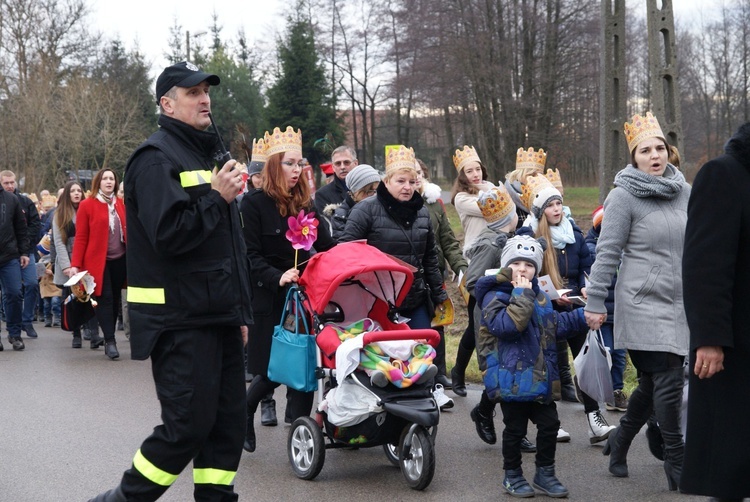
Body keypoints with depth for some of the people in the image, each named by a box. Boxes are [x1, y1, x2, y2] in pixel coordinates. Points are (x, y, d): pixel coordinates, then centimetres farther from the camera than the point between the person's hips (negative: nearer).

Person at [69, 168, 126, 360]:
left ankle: (107, 336, 19)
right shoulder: (87, 205, -3)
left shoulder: (119, 204, 11)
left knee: (115, 299, 8)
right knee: (105, 298, -9)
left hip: (119, 260, 5)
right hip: (98, 260, -5)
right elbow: (81, 237, -5)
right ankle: (109, 341, -8)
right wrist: (75, 264, -11)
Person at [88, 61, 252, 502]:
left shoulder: (210, 155, 19)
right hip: (180, 319, -9)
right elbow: (168, 235, -23)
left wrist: (241, 311, 20)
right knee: (188, 425, -8)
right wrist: (216, 198, -17)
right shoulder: (157, 159, -9)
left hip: (218, 316, 9)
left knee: (228, 421, 7)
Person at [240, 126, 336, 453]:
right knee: (272, 370, 1)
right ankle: (244, 413, 29)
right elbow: (250, 255, -12)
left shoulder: (305, 204, 10)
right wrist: (277, 278, -25)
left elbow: (326, 247, 9)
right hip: (269, 300, -4)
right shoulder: (254, 204, -6)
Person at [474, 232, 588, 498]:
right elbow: (506, 326, -28)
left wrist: (582, 317, 12)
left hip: (540, 378, 7)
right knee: (515, 429, 5)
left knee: (549, 424, 10)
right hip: (511, 380, -7)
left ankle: (545, 473, 25)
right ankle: (512, 475, 21)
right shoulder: (494, 297, -12)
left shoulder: (540, 298, 12)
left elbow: (555, 325, 23)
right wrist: (521, 295, -25)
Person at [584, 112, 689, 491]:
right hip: (643, 303, -6)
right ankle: (675, 463, 4)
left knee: (653, 382, 12)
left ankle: (620, 439, 34)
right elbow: (607, 253, -9)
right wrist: (595, 303, -10)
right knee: (668, 381, -8)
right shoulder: (624, 196, -9)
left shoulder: (685, 191, 8)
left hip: (679, 304, 6)